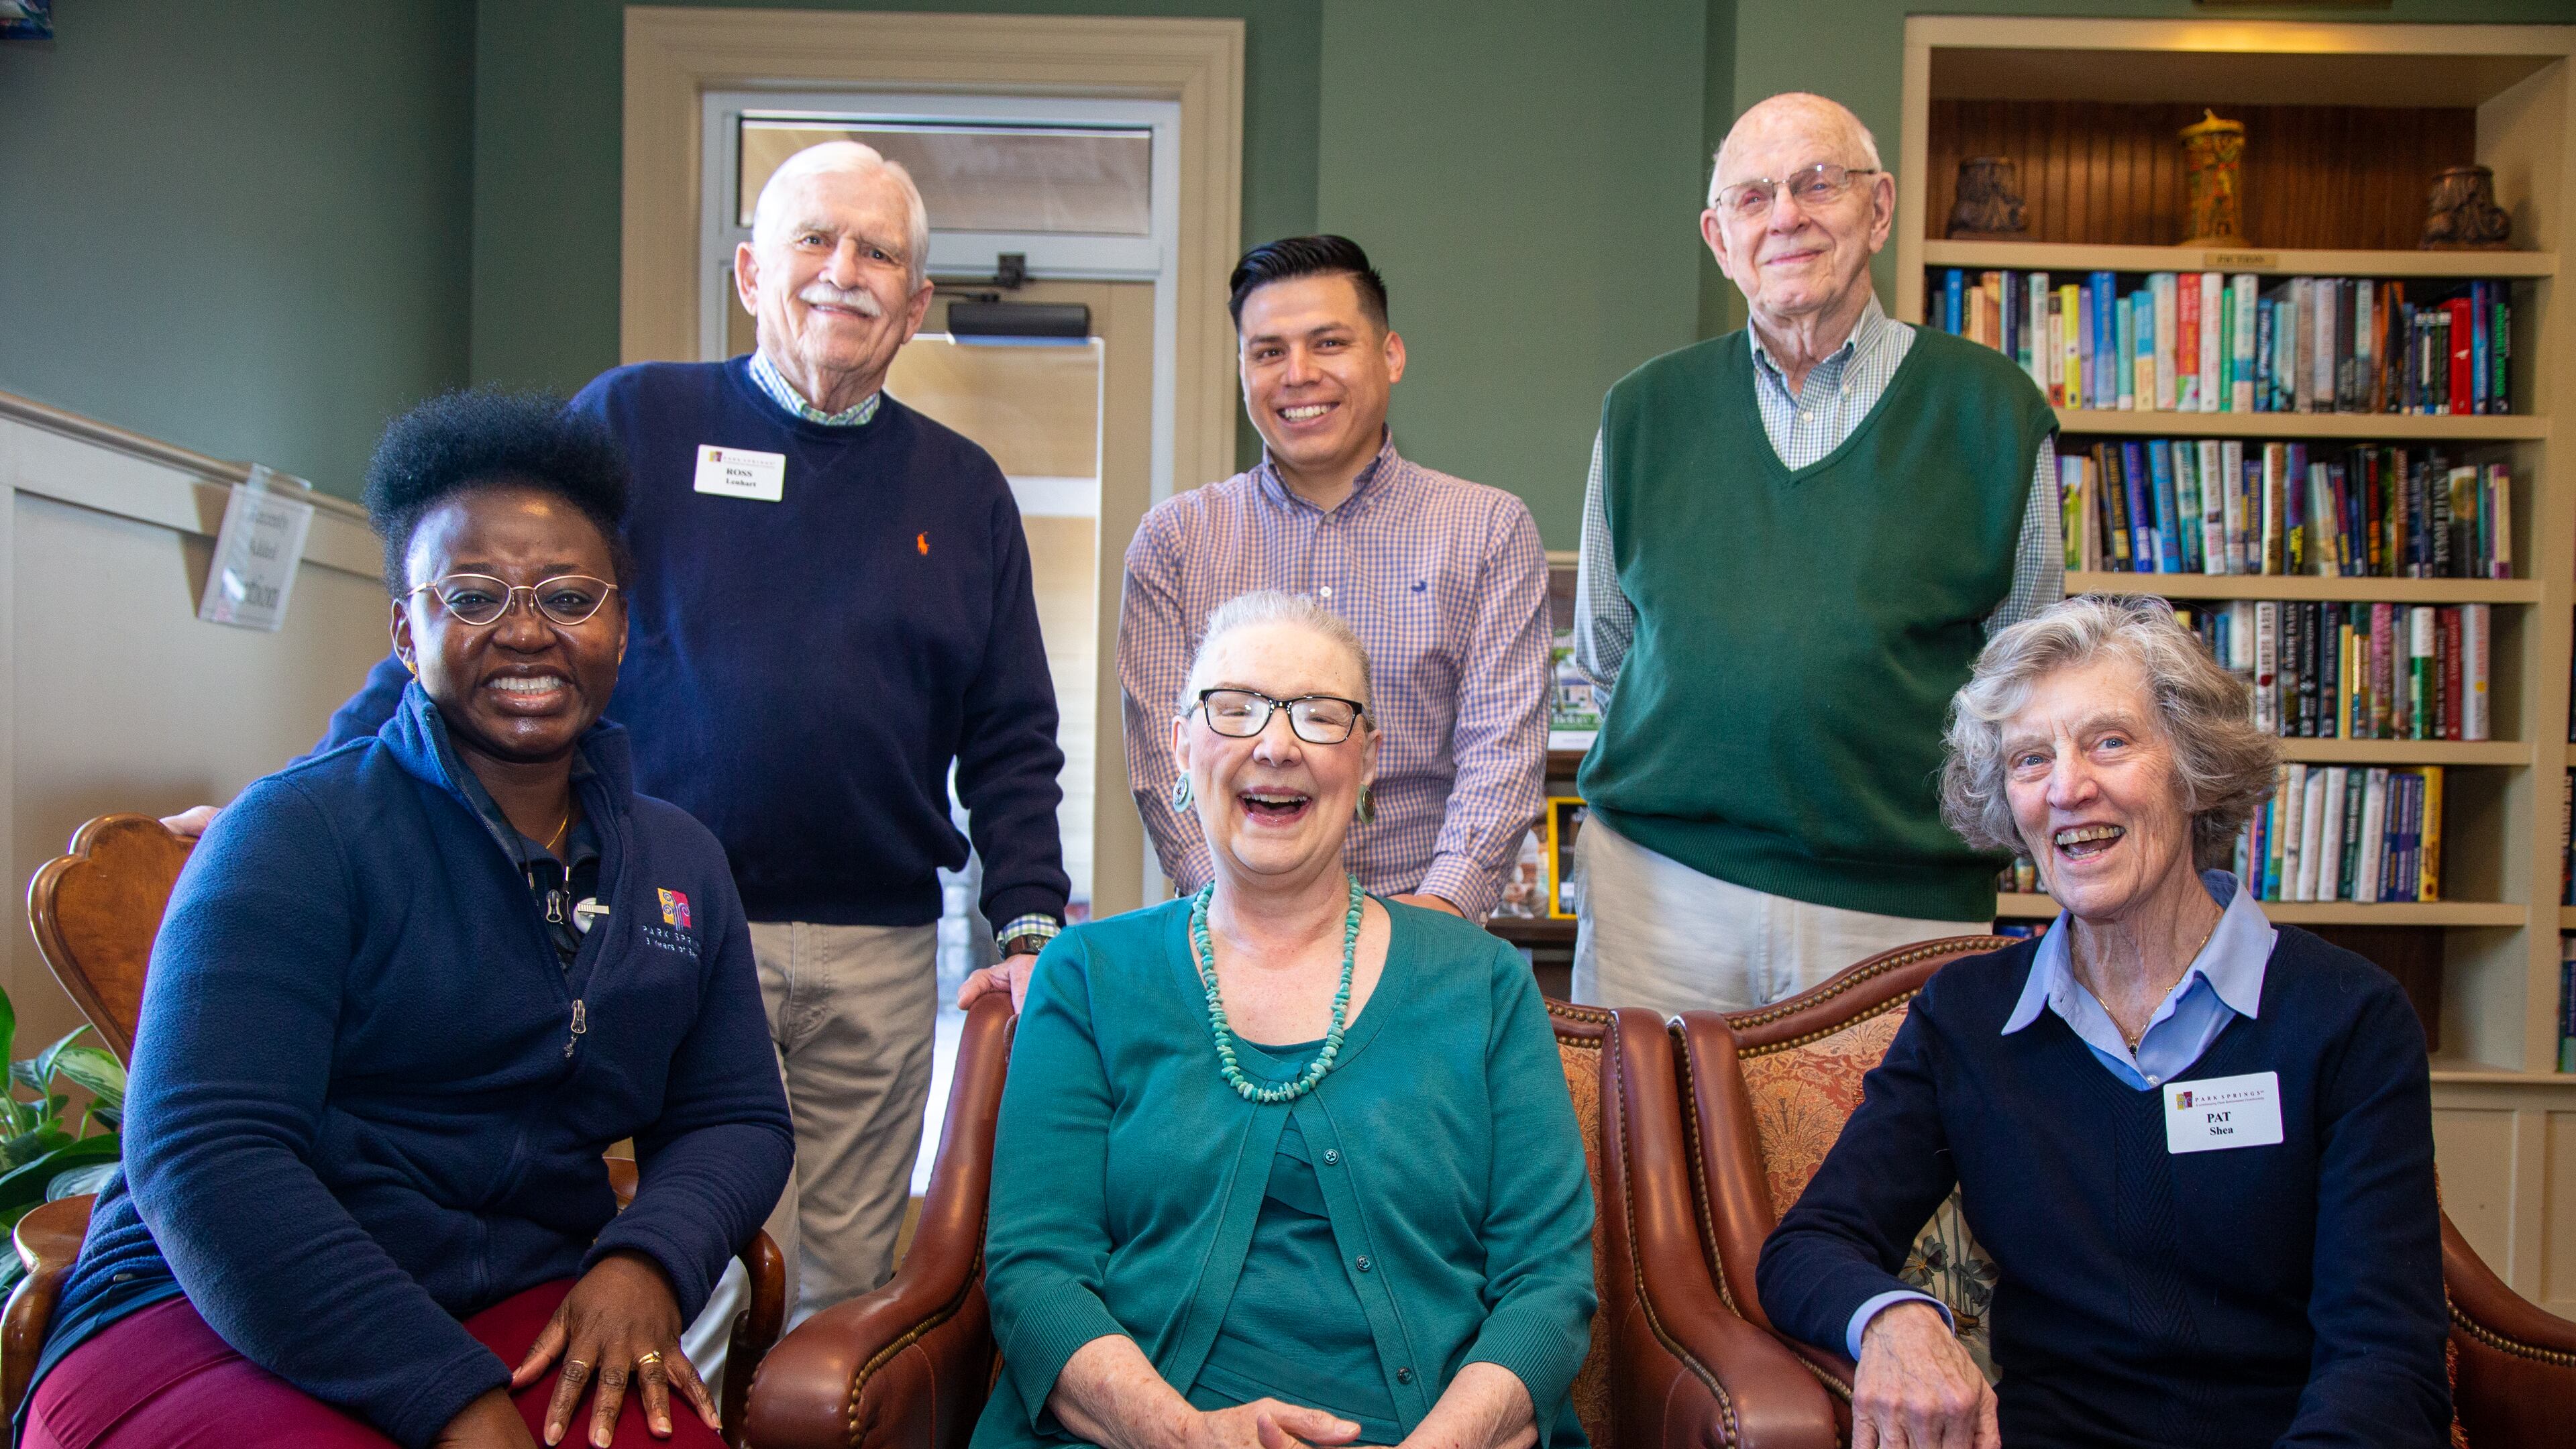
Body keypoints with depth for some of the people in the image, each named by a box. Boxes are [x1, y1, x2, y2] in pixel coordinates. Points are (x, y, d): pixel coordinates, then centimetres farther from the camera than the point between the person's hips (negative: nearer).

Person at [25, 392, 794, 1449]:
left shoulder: (681, 863, 12)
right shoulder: (294, 834, -5)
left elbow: (736, 1118, 14)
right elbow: (202, 1154, -14)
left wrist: (646, 1258, -8)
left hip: (530, 1312, 4)